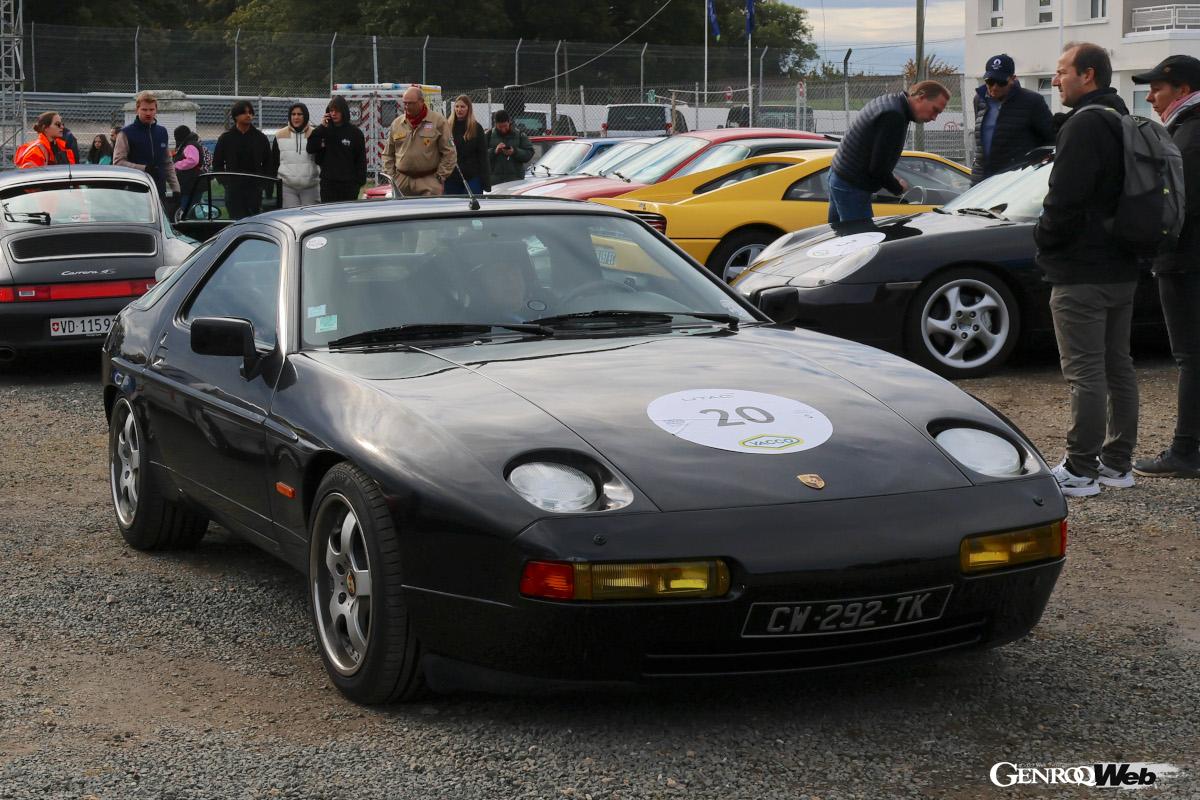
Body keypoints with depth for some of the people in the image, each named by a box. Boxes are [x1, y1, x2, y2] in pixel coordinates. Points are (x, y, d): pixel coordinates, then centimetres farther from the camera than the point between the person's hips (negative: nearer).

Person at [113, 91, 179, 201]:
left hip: (160, 192, 5)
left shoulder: (162, 132, 16)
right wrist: (143, 168, -19)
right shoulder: (126, 134, -1)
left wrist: (175, 189, 13)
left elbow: (168, 164, 21)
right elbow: (118, 162, -8)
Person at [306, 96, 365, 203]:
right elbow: (310, 149, -3)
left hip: (349, 183, -1)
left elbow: (361, 159, 3)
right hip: (328, 183, 1)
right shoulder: (325, 131, 7)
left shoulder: (355, 133, 2)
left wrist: (360, 182, -5)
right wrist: (321, 127, -8)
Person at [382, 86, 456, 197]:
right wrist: (390, 176, 8)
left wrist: (440, 176, -5)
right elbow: (388, 154, 18)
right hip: (401, 182, 3)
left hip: (429, 183, -3)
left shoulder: (439, 122, -1)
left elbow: (449, 153, -1)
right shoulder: (397, 123, 11)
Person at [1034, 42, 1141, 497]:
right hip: (1122, 269, 10)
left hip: (1081, 273, -10)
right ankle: (1117, 464, 20)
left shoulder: (1084, 125, -17)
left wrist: (1044, 240, -5)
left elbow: (1064, 201, -22)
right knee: (1118, 369, 13)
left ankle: (1080, 472, -3)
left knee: (1085, 374, -6)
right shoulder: (1124, 124, 14)